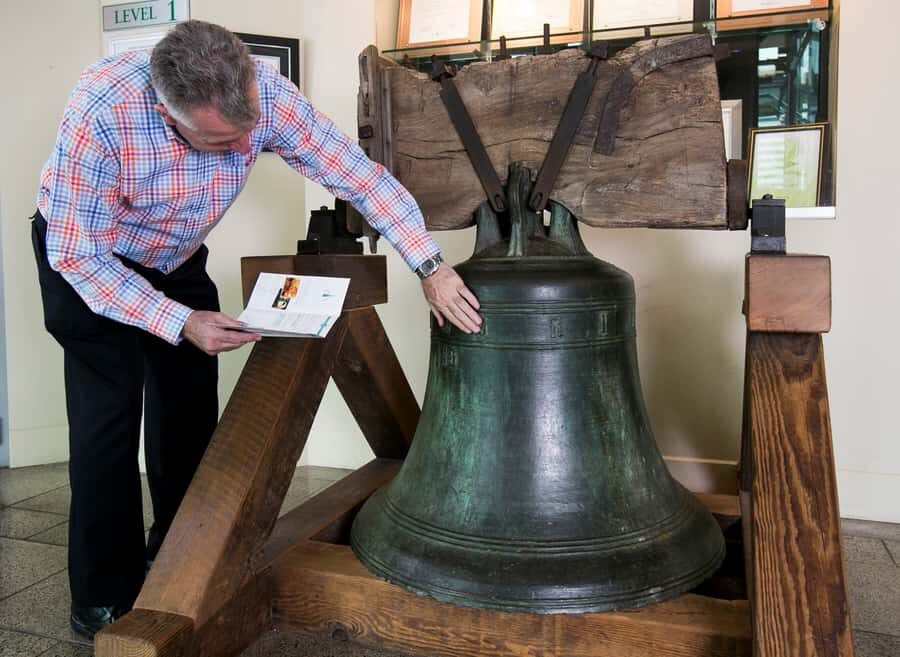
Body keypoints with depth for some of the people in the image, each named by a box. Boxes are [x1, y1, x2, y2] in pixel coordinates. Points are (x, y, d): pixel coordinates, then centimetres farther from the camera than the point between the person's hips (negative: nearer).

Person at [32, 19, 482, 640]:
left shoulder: (265, 92, -27)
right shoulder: (102, 112, -37)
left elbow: (359, 174, -22)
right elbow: (77, 255, -28)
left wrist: (432, 268, -26)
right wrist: (180, 324, -33)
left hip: (179, 259, 4)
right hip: (87, 260, -4)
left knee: (191, 411, 6)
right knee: (108, 420, -10)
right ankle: (105, 600, 9)